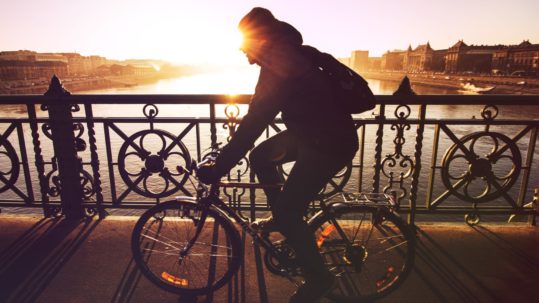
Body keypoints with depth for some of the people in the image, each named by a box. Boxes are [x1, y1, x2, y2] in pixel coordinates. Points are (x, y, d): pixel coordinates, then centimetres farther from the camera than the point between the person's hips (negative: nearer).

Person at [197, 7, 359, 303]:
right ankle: (281, 216, 28)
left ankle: (318, 278, 13)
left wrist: (217, 169, -23)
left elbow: (254, 124, -28)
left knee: (288, 213, -7)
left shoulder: (280, 70, -25)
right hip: (312, 131, 10)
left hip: (331, 143, -10)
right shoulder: (287, 56, 6)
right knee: (260, 156, 14)